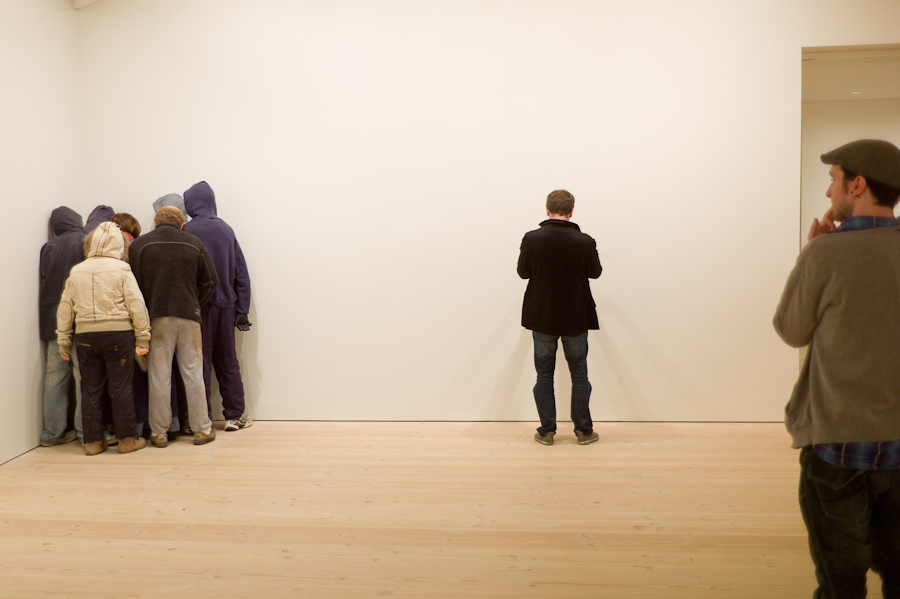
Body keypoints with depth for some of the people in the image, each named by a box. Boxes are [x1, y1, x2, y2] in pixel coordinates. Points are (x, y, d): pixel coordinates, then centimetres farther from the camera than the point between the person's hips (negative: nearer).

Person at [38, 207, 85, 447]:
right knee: (85, 375, -3)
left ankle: (52, 432, 14)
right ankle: (86, 431, -3)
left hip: (53, 320, 5)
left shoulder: (47, 248, 10)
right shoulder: (85, 242, -4)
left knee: (55, 376, 9)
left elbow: (45, 284, 14)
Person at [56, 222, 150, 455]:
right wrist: (143, 337, -3)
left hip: (86, 336, 3)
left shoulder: (76, 272, 9)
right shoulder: (121, 269, -3)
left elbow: (65, 308, 10)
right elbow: (136, 304, -7)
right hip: (118, 333, -3)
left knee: (91, 389, 10)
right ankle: (126, 439, 9)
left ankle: (93, 441, 15)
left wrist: (63, 342, 16)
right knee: (120, 388, 3)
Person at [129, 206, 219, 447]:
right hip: (189, 317, 1)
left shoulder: (139, 245, 2)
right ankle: (202, 429, 12)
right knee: (193, 373, 7)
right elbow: (210, 282, 5)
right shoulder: (195, 244, 5)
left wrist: (146, 310, 12)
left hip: (156, 318, -1)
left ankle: (159, 432, 10)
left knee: (159, 376, 4)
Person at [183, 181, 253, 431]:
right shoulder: (226, 229, 5)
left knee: (200, 363, 4)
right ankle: (235, 415, 16)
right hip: (226, 305, 4)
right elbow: (242, 273, 6)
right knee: (228, 362, 12)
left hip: (199, 306, -4)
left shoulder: (187, 231, -10)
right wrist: (242, 311, 9)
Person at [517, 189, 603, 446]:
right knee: (579, 374, 13)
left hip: (541, 318, 0)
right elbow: (595, 272, 4)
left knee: (544, 374, 12)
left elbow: (523, 272, 2)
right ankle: (583, 430, 20)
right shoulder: (584, 242, -13)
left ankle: (546, 431, 16)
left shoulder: (531, 239, -13)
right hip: (576, 319, 0)